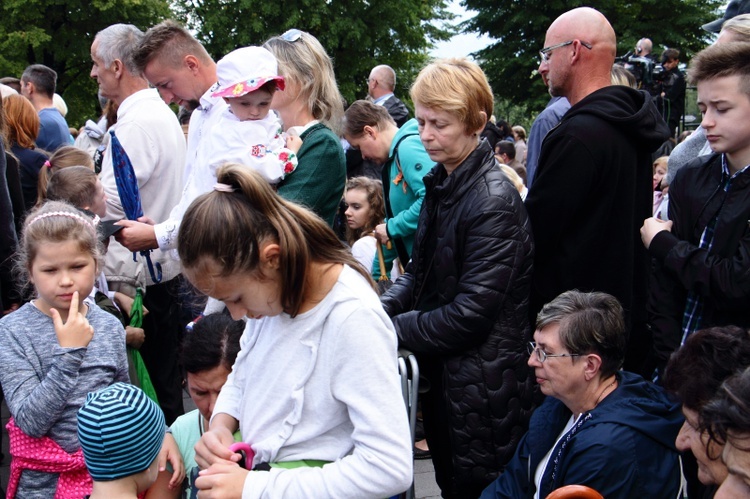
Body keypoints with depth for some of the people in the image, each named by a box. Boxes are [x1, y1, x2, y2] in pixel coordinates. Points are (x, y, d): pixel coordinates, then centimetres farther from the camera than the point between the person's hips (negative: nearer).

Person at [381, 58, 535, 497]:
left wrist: (391, 329, -16)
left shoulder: (493, 201, -21)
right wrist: (378, 310, -6)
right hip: (442, 374, 8)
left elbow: (471, 313, -23)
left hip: (484, 388, -8)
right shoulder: (441, 182, 6)